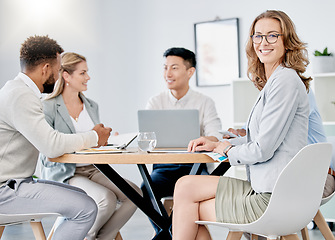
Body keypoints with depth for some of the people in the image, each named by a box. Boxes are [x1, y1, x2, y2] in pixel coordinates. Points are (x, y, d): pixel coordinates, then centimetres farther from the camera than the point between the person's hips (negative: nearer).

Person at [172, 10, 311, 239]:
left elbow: (263, 149, -20)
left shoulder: (286, 80, -16)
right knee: (185, 185, 8)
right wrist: (217, 144, 15)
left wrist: (229, 150, 0)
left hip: (273, 199, -9)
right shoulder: (272, 81, 16)